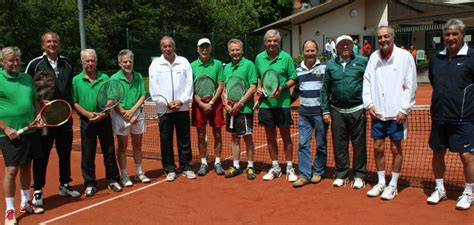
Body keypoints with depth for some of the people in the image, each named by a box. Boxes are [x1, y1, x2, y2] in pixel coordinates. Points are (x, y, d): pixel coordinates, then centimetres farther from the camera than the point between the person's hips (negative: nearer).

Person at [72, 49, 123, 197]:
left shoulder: (104, 78, 3)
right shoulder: (76, 80, 1)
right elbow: (75, 103, 0)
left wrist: (103, 113, -12)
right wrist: (87, 114, -14)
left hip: (104, 120, 1)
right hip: (86, 122, 0)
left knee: (109, 152, 6)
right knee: (87, 155, 5)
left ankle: (113, 180, 19)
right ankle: (90, 184, 16)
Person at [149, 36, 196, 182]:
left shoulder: (184, 62, 7)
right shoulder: (155, 64, 4)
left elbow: (189, 83, 2)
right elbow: (154, 87, -1)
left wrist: (181, 101, -10)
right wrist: (167, 103, -10)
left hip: (182, 108, 1)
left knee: (184, 139, 6)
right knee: (166, 141, 4)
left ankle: (186, 167, 16)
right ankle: (170, 169, 14)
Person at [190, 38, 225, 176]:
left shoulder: (217, 64, 1)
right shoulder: (193, 66, 3)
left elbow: (221, 86, -2)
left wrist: (211, 102, -11)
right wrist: (202, 104, -10)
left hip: (215, 103, 0)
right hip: (198, 104, 1)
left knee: (217, 134, 4)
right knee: (201, 135, 6)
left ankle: (217, 162, 16)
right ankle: (203, 163, 17)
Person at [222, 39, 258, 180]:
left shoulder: (248, 65, -6)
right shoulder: (227, 68, 12)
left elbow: (252, 88, -12)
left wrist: (240, 104, -15)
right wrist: (227, 105, -1)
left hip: (244, 109, -6)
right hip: (230, 109, 6)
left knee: (247, 137, 1)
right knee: (234, 137, 12)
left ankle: (250, 167, 12)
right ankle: (236, 166, 22)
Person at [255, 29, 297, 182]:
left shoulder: (286, 57, -4)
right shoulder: (259, 58, 6)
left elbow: (293, 79, -2)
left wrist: (282, 88, -17)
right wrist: (259, 88, -2)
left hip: (282, 103, -3)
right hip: (266, 103, 3)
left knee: (286, 136, 5)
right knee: (270, 137, 10)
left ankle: (290, 168, 17)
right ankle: (275, 168, 24)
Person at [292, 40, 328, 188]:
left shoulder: (324, 68, -3)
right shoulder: (298, 69, 8)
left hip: (320, 112, -3)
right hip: (304, 112, 3)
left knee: (321, 144, 7)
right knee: (303, 144, 1)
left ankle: (318, 172, 22)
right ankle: (304, 174, 7)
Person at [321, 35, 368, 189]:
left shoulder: (362, 62, 1)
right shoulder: (330, 65, 9)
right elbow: (325, 90, 10)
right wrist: (325, 111, 5)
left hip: (357, 110, -2)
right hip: (337, 111, 3)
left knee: (359, 144, 5)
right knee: (339, 144, 8)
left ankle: (359, 176, 17)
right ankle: (341, 175, 21)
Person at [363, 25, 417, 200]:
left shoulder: (405, 56, -6)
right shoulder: (374, 57, 7)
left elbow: (410, 85, -7)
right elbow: (367, 81, 10)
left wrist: (404, 109, -11)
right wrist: (369, 104, 0)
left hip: (396, 113, -4)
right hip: (377, 113, 4)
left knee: (396, 149, 5)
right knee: (377, 148, 9)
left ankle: (393, 185, 18)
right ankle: (381, 183, 24)